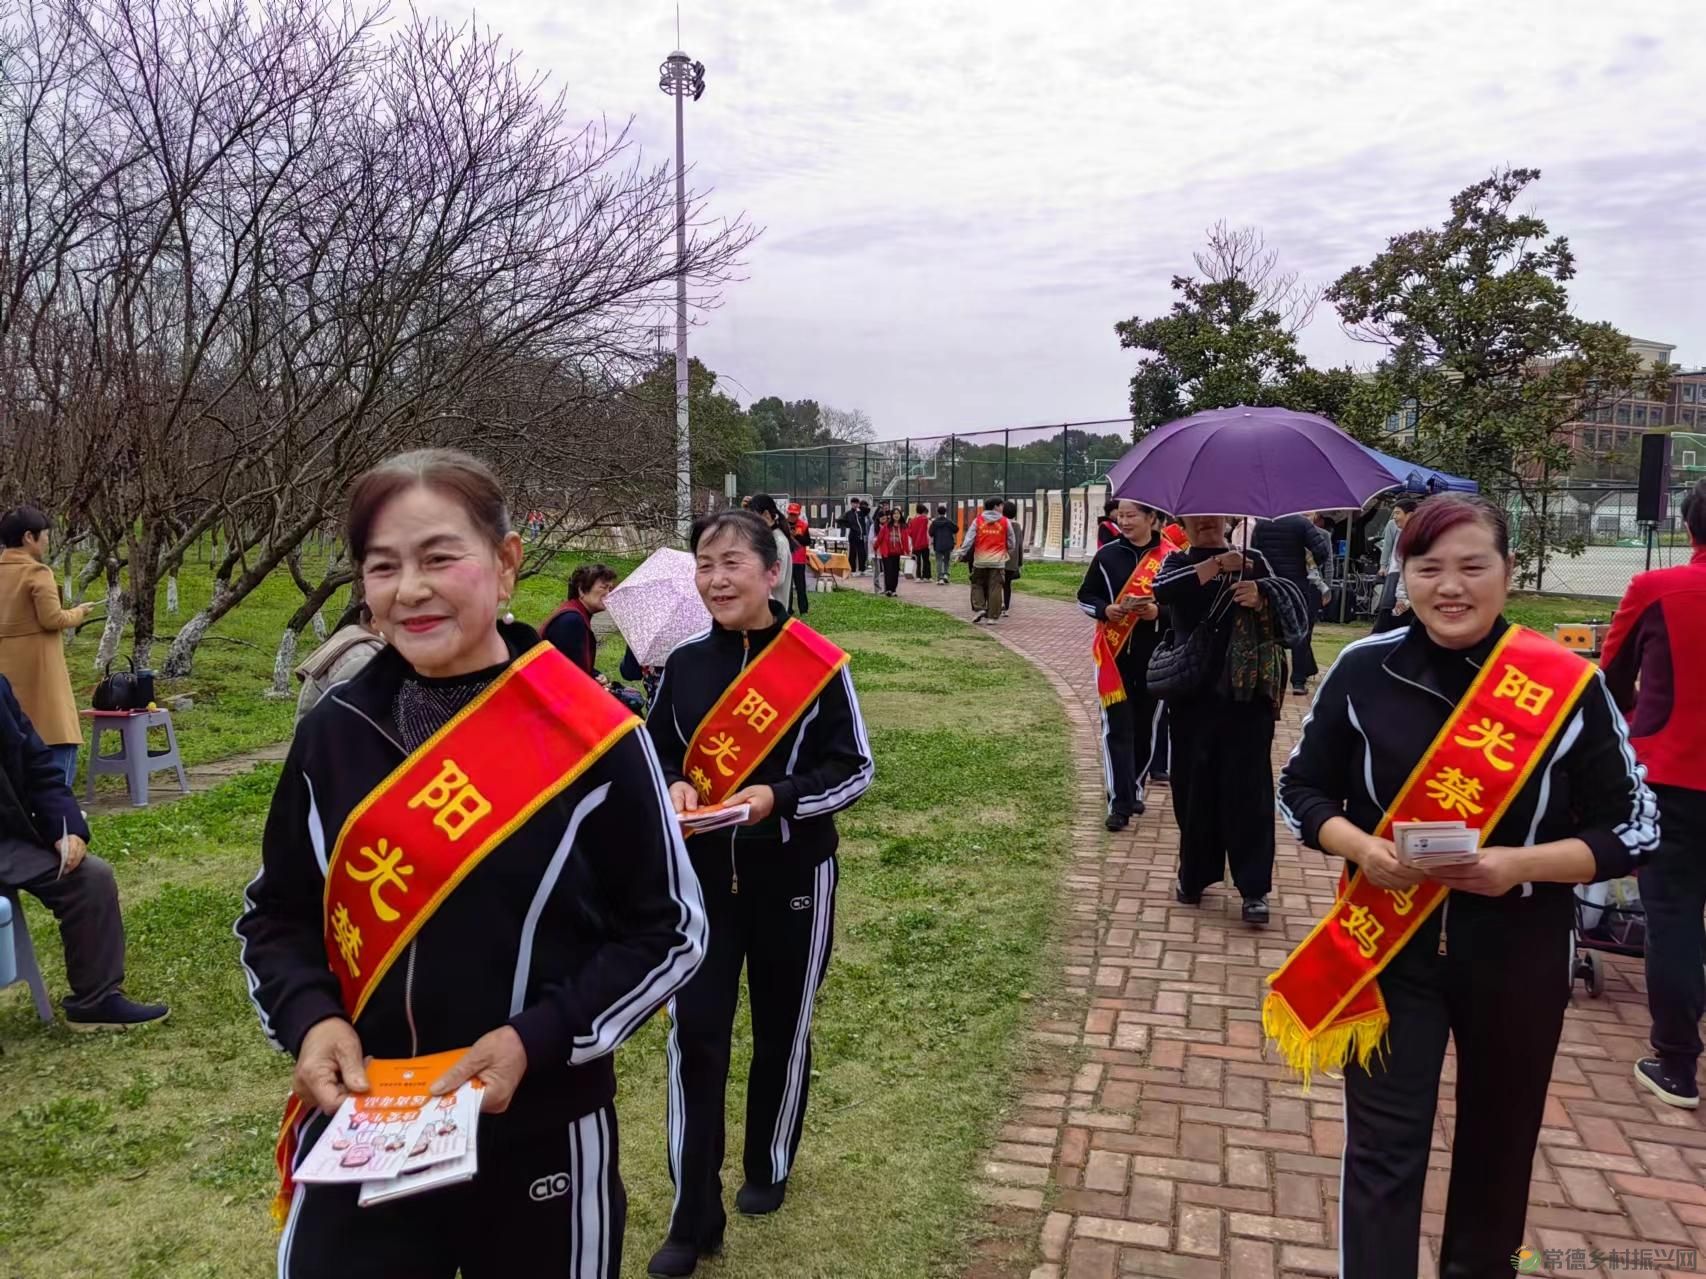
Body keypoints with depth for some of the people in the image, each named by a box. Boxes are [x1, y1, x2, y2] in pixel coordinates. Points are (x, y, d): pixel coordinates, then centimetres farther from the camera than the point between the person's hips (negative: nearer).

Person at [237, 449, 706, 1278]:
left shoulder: (591, 736, -14)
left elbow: (668, 929, -8)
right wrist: (309, 1017, -10)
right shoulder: (333, 732, -3)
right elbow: (275, 913, 8)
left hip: (541, 1140, -2)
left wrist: (538, 1039, -18)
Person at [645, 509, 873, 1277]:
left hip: (792, 877, -2)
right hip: (702, 876, 2)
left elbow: (855, 770, -8)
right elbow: (654, 753, 10)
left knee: (782, 1029, 14)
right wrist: (673, 786, -12)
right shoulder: (682, 665, 1)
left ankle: (768, 1169, 39)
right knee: (695, 1035, 0)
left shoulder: (818, 663, -10)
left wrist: (778, 796, -23)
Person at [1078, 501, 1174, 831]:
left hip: (1156, 656, 0)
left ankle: (1135, 790, 30)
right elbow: (1085, 596, 9)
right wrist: (1105, 610, -11)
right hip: (1115, 653, 0)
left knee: (1147, 726, 11)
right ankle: (1120, 803, -3)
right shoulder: (1107, 555, 3)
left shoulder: (1171, 557, -3)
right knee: (1117, 728, -4)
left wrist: (1159, 611, -18)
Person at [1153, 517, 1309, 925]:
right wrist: (1216, 564, -19)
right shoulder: (1177, 562, 9)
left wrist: (1260, 600, -17)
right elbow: (1163, 590, -14)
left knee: (1248, 788, -3)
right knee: (1193, 786, 7)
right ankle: (1194, 874, 23)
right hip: (1192, 694, 1)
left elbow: (1289, 611, 3)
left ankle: (1254, 888, 3)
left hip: (1246, 694, -1)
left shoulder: (1253, 562, 9)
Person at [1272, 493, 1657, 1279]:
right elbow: (1301, 790, 1)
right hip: (1389, 944, -1)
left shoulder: (1569, 685, -10)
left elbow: (1631, 830, -5)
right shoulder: (1363, 670, -8)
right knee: (1383, 1148, 2)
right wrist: (1361, 847, -18)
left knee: (1499, 1138, 21)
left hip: (1518, 954, 1)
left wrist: (1522, 864, -22)